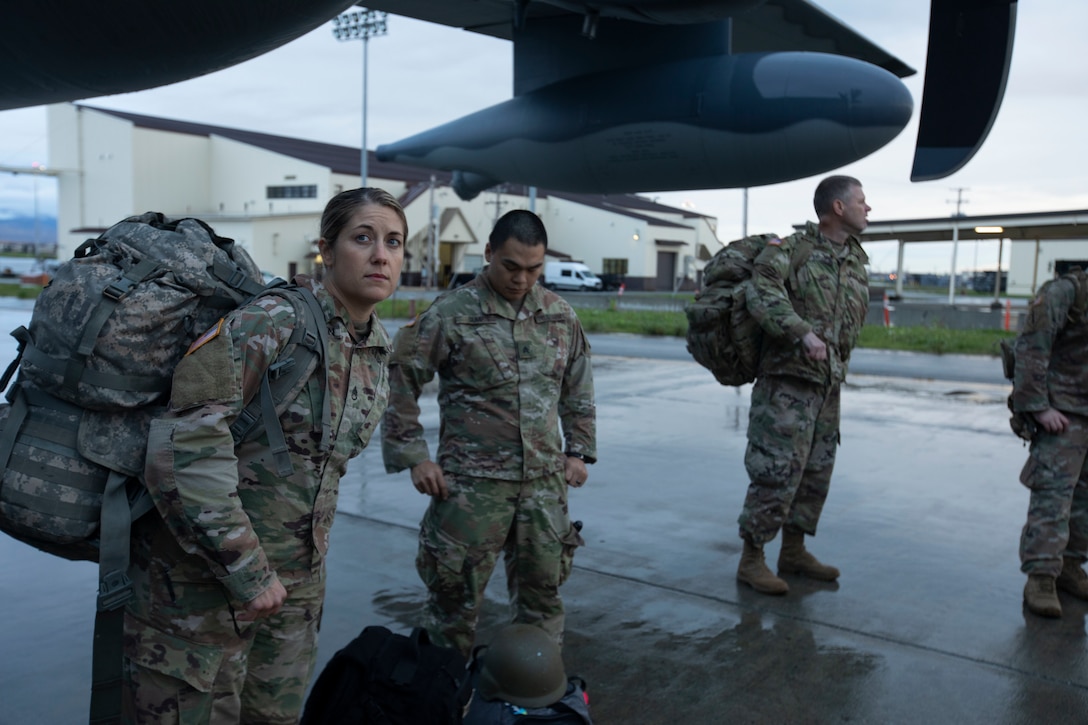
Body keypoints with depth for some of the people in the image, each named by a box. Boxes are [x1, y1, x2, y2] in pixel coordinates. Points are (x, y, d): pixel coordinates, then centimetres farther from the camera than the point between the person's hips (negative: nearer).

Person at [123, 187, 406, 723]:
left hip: (296, 583, 7)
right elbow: (183, 446, -25)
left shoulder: (378, 354, 6)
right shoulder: (276, 322, -19)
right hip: (201, 575, -7)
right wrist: (244, 568, -22)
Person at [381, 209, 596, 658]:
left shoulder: (560, 315, 8)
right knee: (456, 592, 4)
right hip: (473, 483, -4)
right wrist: (414, 455, -8)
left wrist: (578, 450, 12)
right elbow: (399, 381, -5)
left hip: (545, 481, 5)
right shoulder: (452, 313, -8)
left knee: (543, 588, 14)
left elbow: (578, 388, 19)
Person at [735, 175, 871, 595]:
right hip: (786, 380, -8)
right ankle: (751, 560, 5)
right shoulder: (791, 249, -9)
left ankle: (794, 553, 27)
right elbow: (763, 295, -25)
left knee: (816, 473, 13)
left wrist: (837, 368, 12)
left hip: (828, 385, 8)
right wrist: (803, 333, -35)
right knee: (776, 473, -7)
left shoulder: (857, 262, 13)